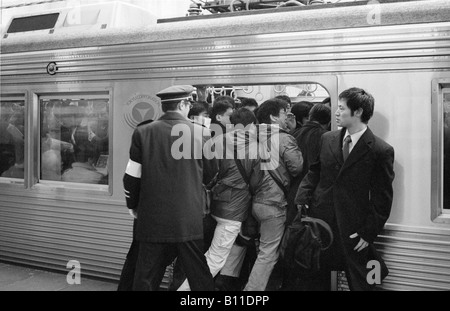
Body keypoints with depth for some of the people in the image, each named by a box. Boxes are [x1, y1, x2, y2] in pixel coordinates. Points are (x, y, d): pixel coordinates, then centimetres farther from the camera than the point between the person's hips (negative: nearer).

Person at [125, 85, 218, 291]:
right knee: (200, 278, 12)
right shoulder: (199, 133, -5)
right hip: (189, 220, 0)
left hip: (152, 220, 1)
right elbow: (211, 174, 7)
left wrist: (133, 206, 16)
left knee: (145, 280, 11)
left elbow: (131, 177, -1)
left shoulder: (143, 133, -4)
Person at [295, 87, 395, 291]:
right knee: (314, 281, 15)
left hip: (354, 232, -4)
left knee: (359, 283, 10)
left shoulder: (381, 151, -11)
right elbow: (313, 174, 12)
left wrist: (369, 232, -10)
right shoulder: (327, 139, 5)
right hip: (319, 220, 4)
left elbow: (382, 198, -8)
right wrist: (302, 200, -3)